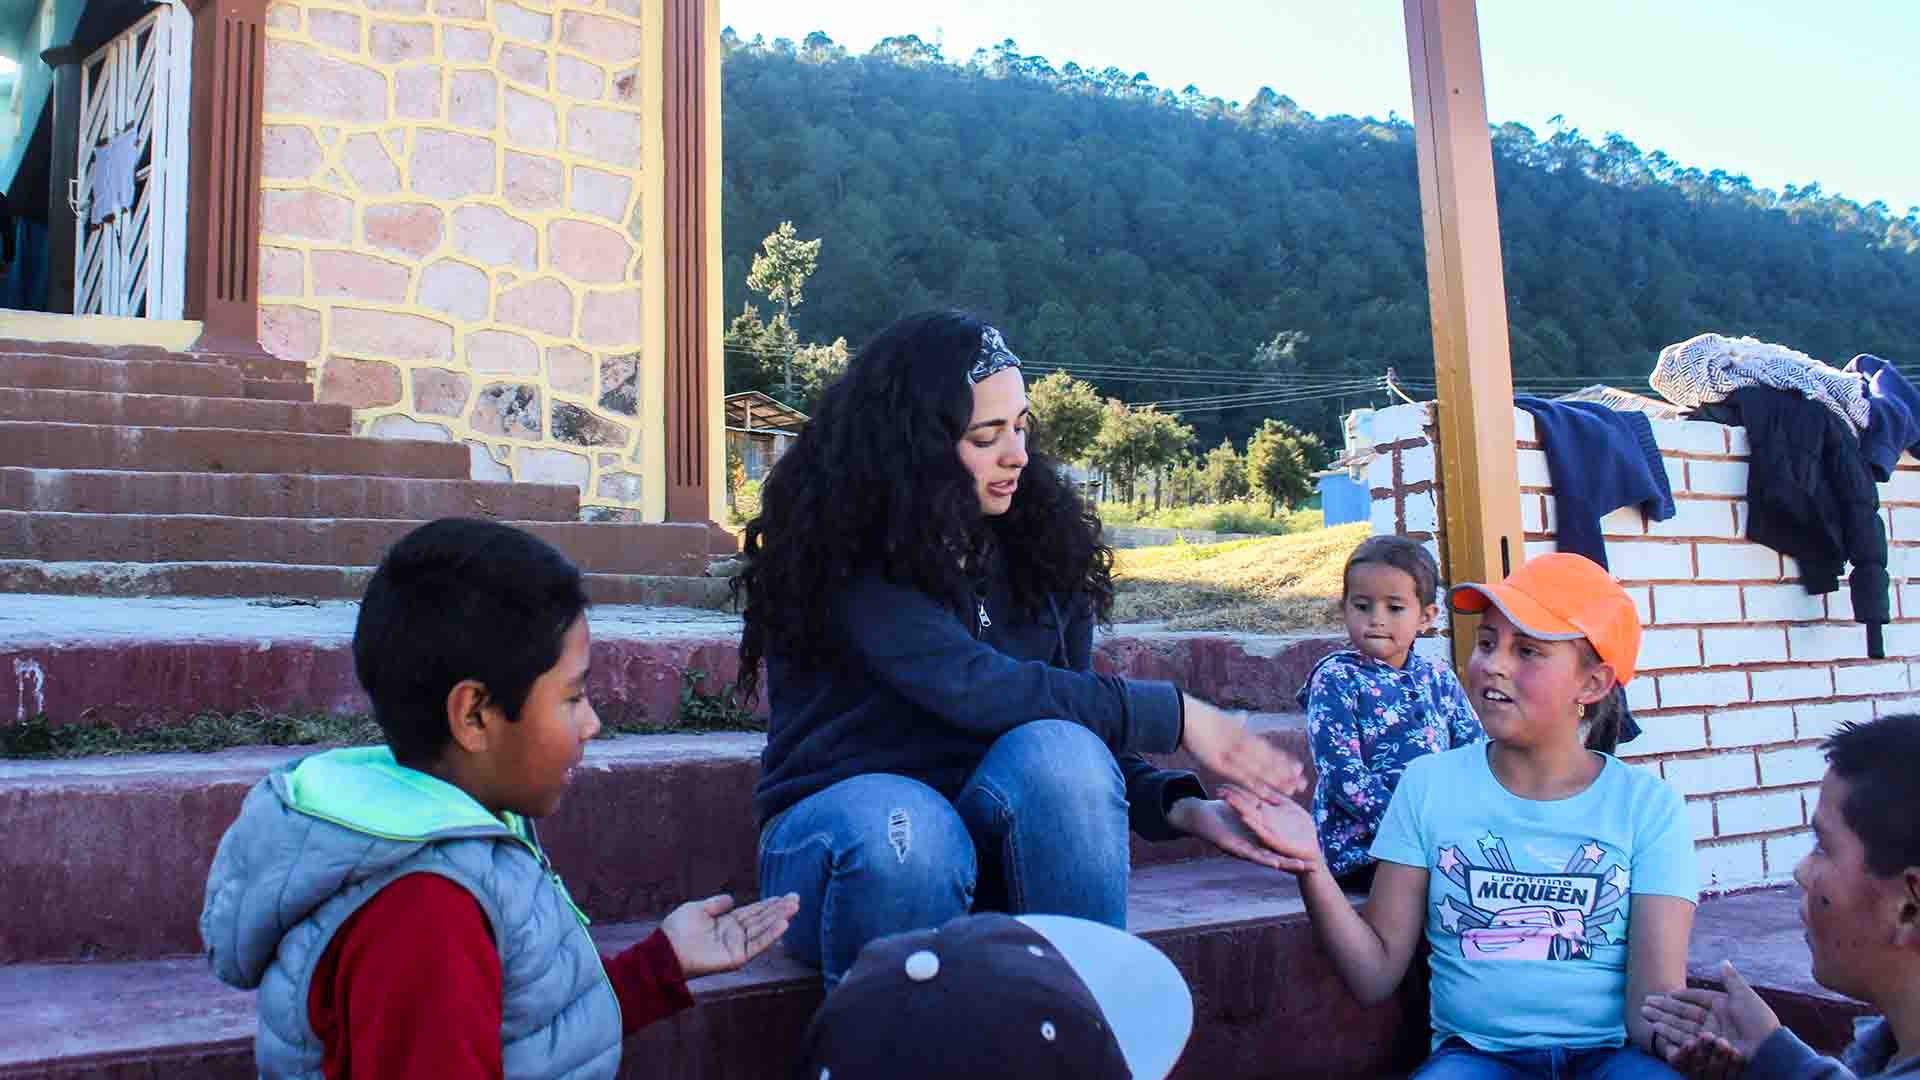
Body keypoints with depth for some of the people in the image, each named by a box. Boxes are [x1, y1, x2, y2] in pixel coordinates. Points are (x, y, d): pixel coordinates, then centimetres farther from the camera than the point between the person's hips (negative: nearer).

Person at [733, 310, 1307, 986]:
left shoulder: (1035, 548, 6)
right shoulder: (844, 550, -12)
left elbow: (1079, 730, 4)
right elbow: (974, 689, -24)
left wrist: (1183, 807, -15)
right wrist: (1175, 715, -18)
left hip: (995, 824, 4)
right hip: (837, 824, -4)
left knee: (1060, 751, -29)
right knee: (903, 828, -39)